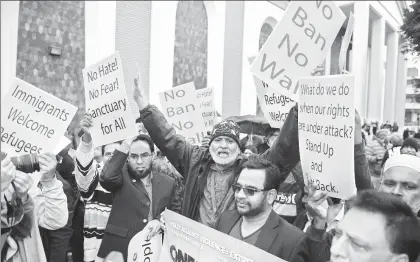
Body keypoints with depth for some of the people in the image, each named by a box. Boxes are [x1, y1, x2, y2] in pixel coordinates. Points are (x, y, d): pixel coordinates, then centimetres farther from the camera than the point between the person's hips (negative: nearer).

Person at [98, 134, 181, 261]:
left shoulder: (168, 182, 5)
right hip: (118, 249, -3)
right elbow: (107, 177, -27)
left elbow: (177, 212, 9)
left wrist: (160, 220, -10)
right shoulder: (122, 176, -5)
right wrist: (125, 146, -21)